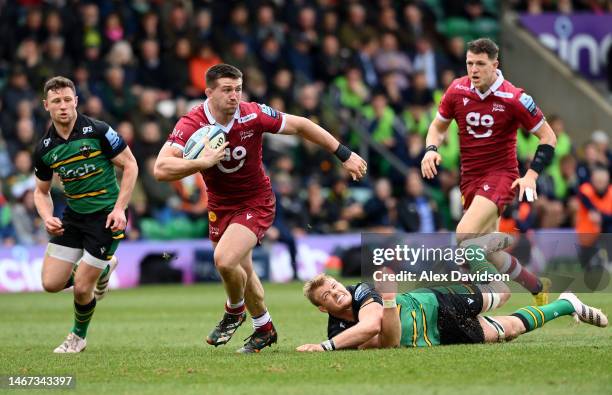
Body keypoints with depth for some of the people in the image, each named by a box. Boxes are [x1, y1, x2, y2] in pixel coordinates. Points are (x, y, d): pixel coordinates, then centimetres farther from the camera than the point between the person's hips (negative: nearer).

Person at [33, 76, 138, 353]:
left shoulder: (98, 132, -16)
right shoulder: (45, 148, -2)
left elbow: (130, 165, -8)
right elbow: (41, 191, 12)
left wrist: (119, 208, -16)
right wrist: (47, 218, -9)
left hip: (105, 216, -5)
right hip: (72, 217, 5)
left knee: (82, 288, -8)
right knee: (51, 284, -2)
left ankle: (79, 336, 23)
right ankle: (104, 268, 26)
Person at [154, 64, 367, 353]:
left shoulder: (254, 115, -21)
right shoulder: (191, 124, -22)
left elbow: (300, 125, -6)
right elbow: (161, 169, -31)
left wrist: (344, 155, -2)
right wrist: (203, 162, -44)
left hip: (256, 203, -3)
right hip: (220, 206, 3)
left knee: (225, 260, -23)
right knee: (242, 270, 18)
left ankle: (235, 311, 8)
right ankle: (264, 329, 42)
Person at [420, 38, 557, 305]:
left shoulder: (514, 98, -13)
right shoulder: (457, 90, -1)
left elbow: (548, 137, -4)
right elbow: (438, 125, 14)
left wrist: (531, 175, -14)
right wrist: (431, 149, -7)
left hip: (501, 175, -5)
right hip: (470, 177, 6)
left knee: (465, 235, -27)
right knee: (488, 250, 6)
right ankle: (538, 287, 26)